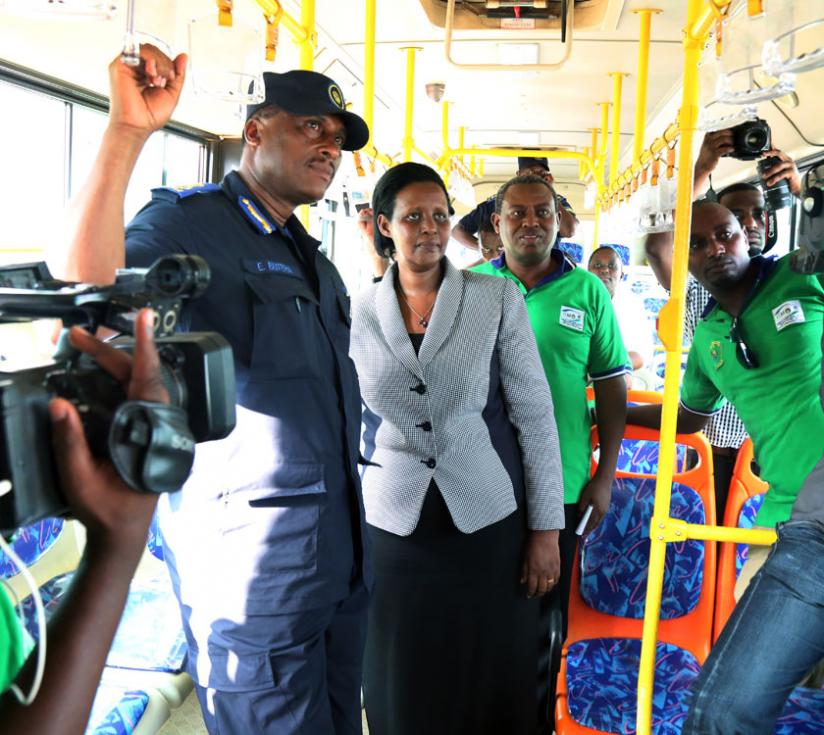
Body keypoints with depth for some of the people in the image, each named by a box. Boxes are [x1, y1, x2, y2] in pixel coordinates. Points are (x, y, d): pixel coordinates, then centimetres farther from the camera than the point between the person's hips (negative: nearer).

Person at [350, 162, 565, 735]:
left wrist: (546, 528, -4)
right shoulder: (359, 313, 1)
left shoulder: (497, 298, -4)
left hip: (490, 522, -1)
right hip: (393, 528, 2)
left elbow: (534, 414, -3)